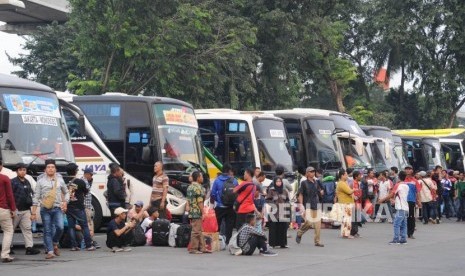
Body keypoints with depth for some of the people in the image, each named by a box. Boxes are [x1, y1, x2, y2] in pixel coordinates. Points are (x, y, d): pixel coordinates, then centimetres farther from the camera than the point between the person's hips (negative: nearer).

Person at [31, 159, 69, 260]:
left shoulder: (60, 180, 11)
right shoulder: (41, 181, 4)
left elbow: (66, 192, 24)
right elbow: (36, 197, 3)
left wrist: (65, 202, 6)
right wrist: (33, 212, -1)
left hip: (57, 208, 1)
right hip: (45, 209, -1)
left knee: (60, 227, -15)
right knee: (47, 231, -2)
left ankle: (55, 244, 11)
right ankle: (50, 251, 2)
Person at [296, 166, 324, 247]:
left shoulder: (316, 183, 13)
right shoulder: (304, 183, -1)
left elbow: (320, 193, 20)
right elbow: (301, 194, -3)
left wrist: (321, 192, -3)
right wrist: (301, 204, -13)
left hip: (316, 205, 5)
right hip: (307, 205, -5)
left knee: (318, 223, 1)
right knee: (309, 222, -16)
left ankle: (317, 241, 8)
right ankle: (299, 234, 11)